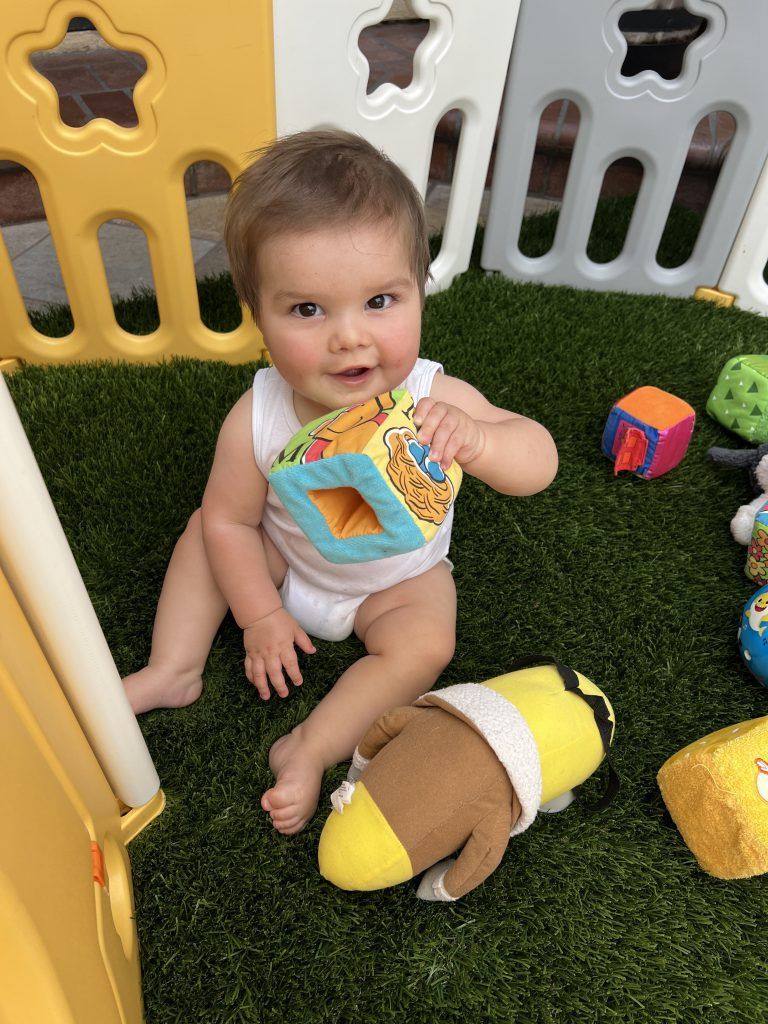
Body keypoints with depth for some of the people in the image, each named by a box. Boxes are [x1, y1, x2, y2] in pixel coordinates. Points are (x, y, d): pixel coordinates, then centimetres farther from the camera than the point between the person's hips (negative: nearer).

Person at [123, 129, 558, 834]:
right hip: (288, 561, 2)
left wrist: (474, 441, -52)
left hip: (401, 577, -1)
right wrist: (261, 614, -11)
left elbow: (540, 462, -31)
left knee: (425, 643, -23)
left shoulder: (434, 401, -32)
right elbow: (231, 519, -14)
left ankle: (310, 749, -8)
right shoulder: (257, 420, -28)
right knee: (206, 529, -5)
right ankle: (175, 671, 9)